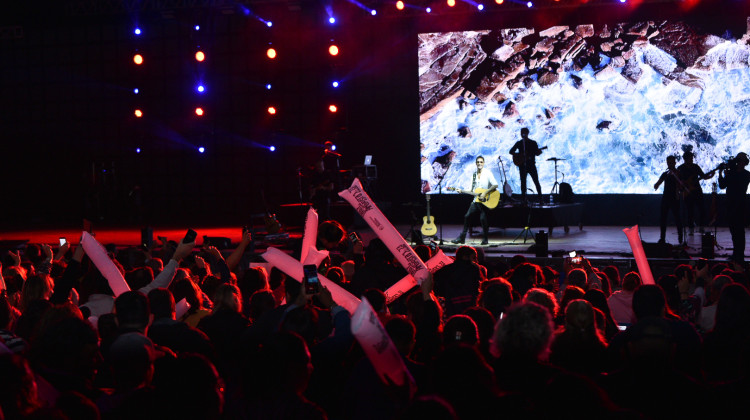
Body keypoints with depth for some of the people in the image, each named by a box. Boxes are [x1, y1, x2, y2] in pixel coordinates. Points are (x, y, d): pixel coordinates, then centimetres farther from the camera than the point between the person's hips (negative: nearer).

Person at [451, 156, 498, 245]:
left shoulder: (488, 174, -5)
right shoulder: (474, 175, 13)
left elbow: (495, 185, -15)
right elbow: (471, 189, 15)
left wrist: (485, 193, -21)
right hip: (476, 200, 6)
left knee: (483, 218, -13)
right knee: (467, 216, 1)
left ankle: (485, 239, 3)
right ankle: (462, 237, 9)